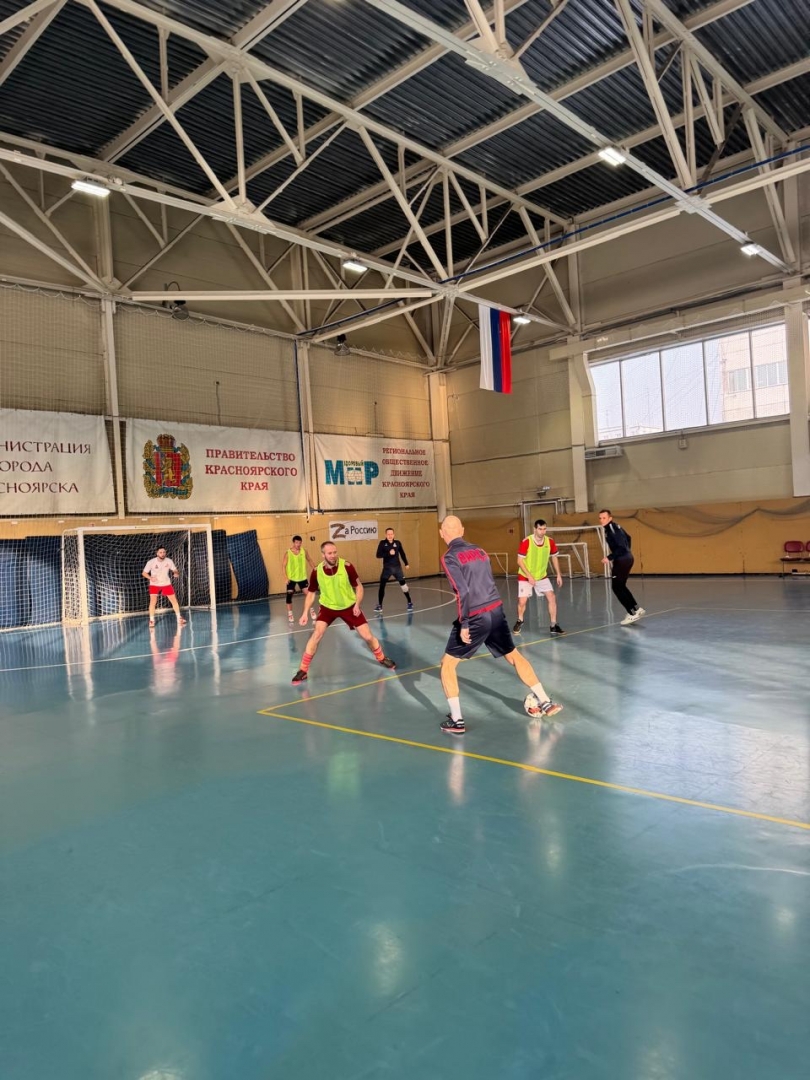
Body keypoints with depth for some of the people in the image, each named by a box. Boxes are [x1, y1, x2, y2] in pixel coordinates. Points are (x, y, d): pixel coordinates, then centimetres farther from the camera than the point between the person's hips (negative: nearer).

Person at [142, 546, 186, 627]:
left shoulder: (169, 561, -11)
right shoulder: (151, 562, -17)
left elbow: (174, 570, 1)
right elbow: (143, 573, -10)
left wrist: (176, 573, -23)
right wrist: (150, 577, -29)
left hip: (166, 584, 2)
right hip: (154, 585, -2)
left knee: (174, 600, 3)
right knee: (153, 602, -17)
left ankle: (179, 617, 19)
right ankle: (151, 620, -3)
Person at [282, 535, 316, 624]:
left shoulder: (304, 551, -5)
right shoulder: (288, 553, -12)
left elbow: (309, 560, 12)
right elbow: (283, 566, -8)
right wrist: (286, 577, -18)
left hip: (302, 577, 2)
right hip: (291, 578, -2)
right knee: (289, 595, -2)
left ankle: (312, 611, 18)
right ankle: (290, 614, 9)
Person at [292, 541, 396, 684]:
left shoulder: (346, 566, -21)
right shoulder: (316, 571, -17)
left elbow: (359, 586, -8)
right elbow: (311, 593, -1)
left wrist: (357, 604, -19)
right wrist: (305, 613, -9)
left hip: (349, 607, 0)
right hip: (328, 607, 0)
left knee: (367, 636, 1)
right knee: (317, 634, -19)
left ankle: (381, 658, 31)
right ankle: (303, 670, -8)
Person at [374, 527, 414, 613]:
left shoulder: (398, 543, 0)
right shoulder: (382, 543, -6)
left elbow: (402, 553, 13)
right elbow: (378, 555, -12)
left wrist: (406, 564, 14)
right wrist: (388, 553, -22)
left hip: (397, 567, 1)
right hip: (387, 568, -1)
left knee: (403, 585, 2)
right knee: (382, 586, -5)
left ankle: (410, 603, 18)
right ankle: (379, 605, 8)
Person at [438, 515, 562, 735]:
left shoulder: (450, 557, -8)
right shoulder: (479, 551, 13)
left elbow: (463, 592, -17)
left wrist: (464, 624, -13)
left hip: (476, 618, -6)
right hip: (496, 611, 6)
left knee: (447, 665, 9)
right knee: (514, 656, 24)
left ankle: (456, 721, 6)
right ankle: (546, 703, 31)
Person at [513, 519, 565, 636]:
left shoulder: (550, 542, -10)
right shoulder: (526, 542, -22)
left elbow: (554, 558, 7)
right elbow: (520, 561, -17)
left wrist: (558, 575, 3)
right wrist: (529, 576, -23)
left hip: (542, 576, 3)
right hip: (525, 577, -3)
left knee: (552, 597, -9)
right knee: (522, 601, -6)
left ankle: (553, 625, 0)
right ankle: (520, 621, 24)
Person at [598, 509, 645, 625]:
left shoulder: (612, 528, -19)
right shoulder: (614, 526, 11)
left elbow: (621, 547, -25)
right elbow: (627, 538, 24)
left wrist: (610, 557, -26)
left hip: (622, 560, -10)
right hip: (626, 558, 10)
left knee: (616, 587, -3)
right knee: (620, 586, 19)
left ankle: (633, 613, -1)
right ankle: (636, 609, 23)